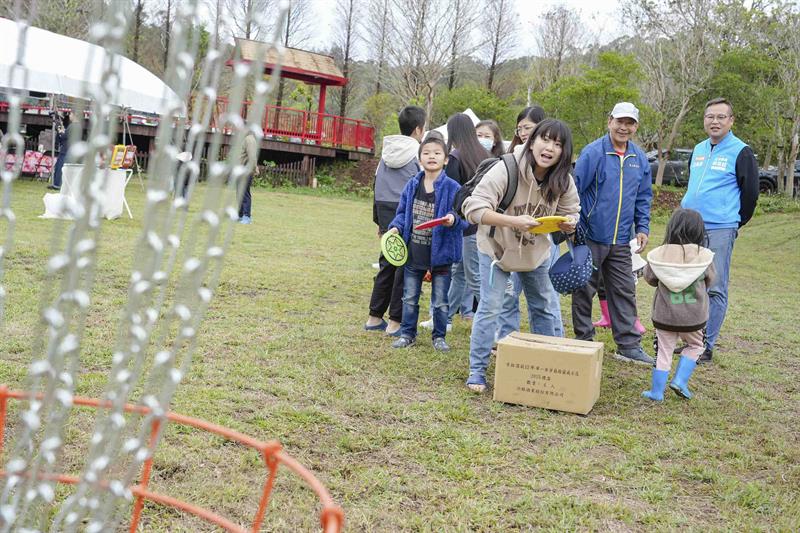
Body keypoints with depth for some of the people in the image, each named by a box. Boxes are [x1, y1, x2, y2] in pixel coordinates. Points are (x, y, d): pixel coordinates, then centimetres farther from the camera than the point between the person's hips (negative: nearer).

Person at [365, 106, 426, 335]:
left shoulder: (386, 151, 12)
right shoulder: (419, 153, -7)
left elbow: (377, 185, 16)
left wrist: (379, 220, 22)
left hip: (386, 212, 6)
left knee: (387, 265, 14)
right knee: (405, 267, 0)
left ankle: (375, 317, 19)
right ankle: (395, 322, 2)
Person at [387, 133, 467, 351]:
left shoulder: (452, 188, -11)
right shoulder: (412, 185, 1)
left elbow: (465, 219, -11)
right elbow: (403, 212, 11)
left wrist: (453, 220, -31)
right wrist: (396, 227, -6)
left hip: (440, 253, -4)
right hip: (414, 253, 4)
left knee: (440, 302, 9)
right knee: (410, 298, 15)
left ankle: (439, 337, 26)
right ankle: (408, 334, 30)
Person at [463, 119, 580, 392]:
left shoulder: (563, 181, -15)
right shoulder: (507, 169, -30)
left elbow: (570, 213, 2)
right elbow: (474, 208, -35)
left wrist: (569, 224, -24)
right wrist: (513, 221, -47)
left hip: (537, 250, 5)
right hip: (496, 246, -5)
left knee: (544, 308, 15)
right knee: (490, 308, -8)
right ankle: (477, 372, 4)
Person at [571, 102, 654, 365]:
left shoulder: (639, 158, 9)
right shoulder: (593, 152, -9)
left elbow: (643, 197, 16)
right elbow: (575, 190, -8)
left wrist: (642, 228, 7)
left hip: (621, 240, 5)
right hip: (590, 235, -5)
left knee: (624, 291, 8)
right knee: (584, 290, 5)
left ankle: (628, 344, 15)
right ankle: (584, 340, 17)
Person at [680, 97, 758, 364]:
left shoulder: (741, 152, -6)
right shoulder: (698, 150, 14)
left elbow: (751, 192, -1)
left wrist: (736, 222, 6)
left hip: (720, 231, -6)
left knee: (714, 289, -3)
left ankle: (706, 345, 3)